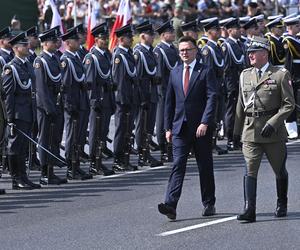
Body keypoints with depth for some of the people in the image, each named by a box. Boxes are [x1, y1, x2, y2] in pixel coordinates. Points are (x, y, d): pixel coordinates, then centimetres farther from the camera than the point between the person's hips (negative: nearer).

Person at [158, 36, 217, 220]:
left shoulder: (206, 72, -2)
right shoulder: (175, 73, 12)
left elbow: (212, 98, -11)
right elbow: (170, 101, 15)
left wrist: (205, 123, -20)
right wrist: (168, 127, 10)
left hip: (201, 128, -3)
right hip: (180, 127, 3)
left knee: (205, 167, 7)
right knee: (178, 165, -9)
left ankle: (209, 204, 20)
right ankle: (171, 205, -19)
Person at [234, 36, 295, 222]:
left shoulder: (281, 75, -4)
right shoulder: (245, 75, 11)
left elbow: (289, 104, -7)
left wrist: (273, 123, -17)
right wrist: (237, 130, 16)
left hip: (274, 132, -3)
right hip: (250, 131, 3)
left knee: (280, 170, 12)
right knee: (250, 170, -10)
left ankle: (282, 205, 32)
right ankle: (249, 210, -16)